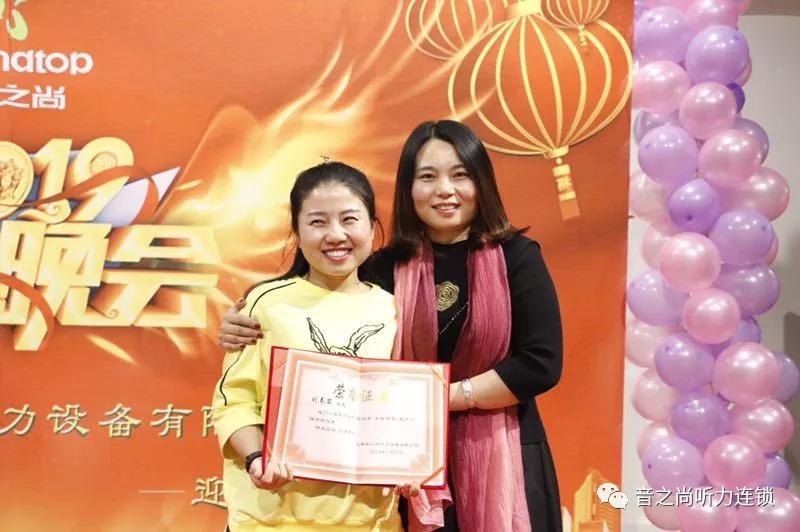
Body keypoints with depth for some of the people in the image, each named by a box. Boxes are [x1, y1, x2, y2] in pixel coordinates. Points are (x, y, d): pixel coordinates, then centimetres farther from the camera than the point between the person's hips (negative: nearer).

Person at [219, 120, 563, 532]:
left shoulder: (516, 257, -6)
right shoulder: (387, 268, -1)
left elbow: (541, 364, -12)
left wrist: (446, 395, -15)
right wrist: (245, 329, -10)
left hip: (500, 458, -1)